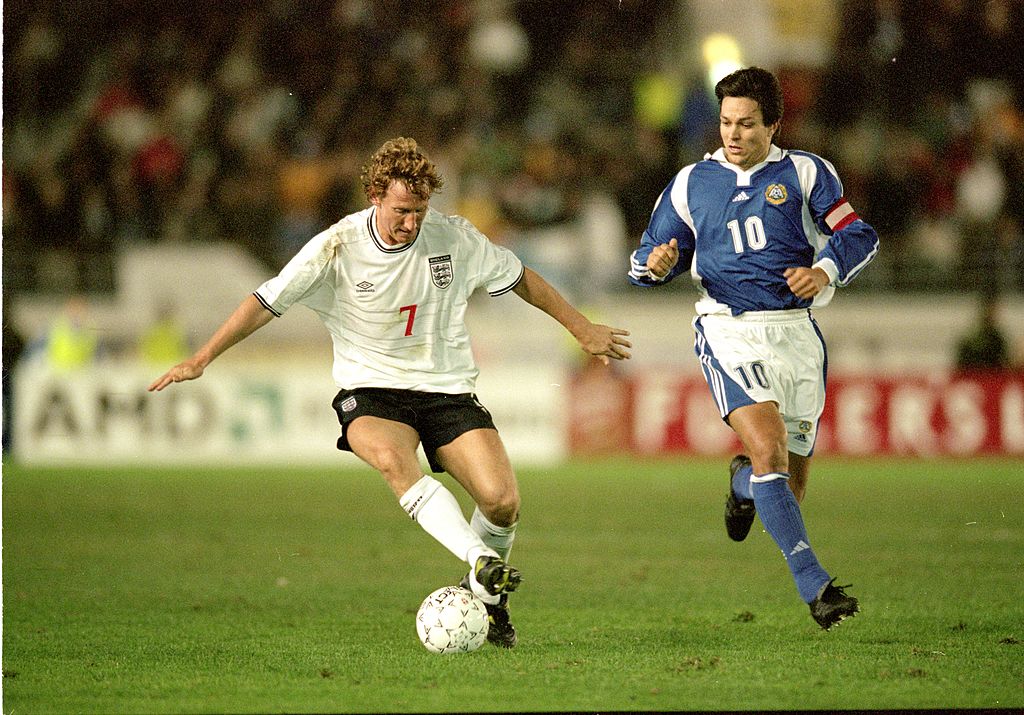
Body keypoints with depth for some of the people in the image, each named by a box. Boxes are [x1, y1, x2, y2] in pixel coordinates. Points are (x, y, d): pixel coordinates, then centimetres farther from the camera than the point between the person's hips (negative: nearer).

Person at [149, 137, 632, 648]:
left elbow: (521, 279, 11)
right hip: (371, 390, -2)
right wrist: (201, 358, -10)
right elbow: (267, 301, -4)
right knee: (390, 458, -38)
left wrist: (583, 329, 17)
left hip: (447, 389, 2)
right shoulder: (338, 247, -10)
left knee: (502, 501, -16)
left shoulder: (454, 237, -5)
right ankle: (481, 562, -46)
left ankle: (486, 596, 14)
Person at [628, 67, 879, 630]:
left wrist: (825, 270, -16)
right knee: (769, 450, -25)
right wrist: (656, 265, -10)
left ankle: (743, 480, 46)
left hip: (795, 328, 2)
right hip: (729, 331, -2)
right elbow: (648, 261, 15)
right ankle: (814, 585, -27)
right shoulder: (691, 184, 9)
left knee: (791, 477, 7)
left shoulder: (804, 172, 6)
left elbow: (857, 235, 4)